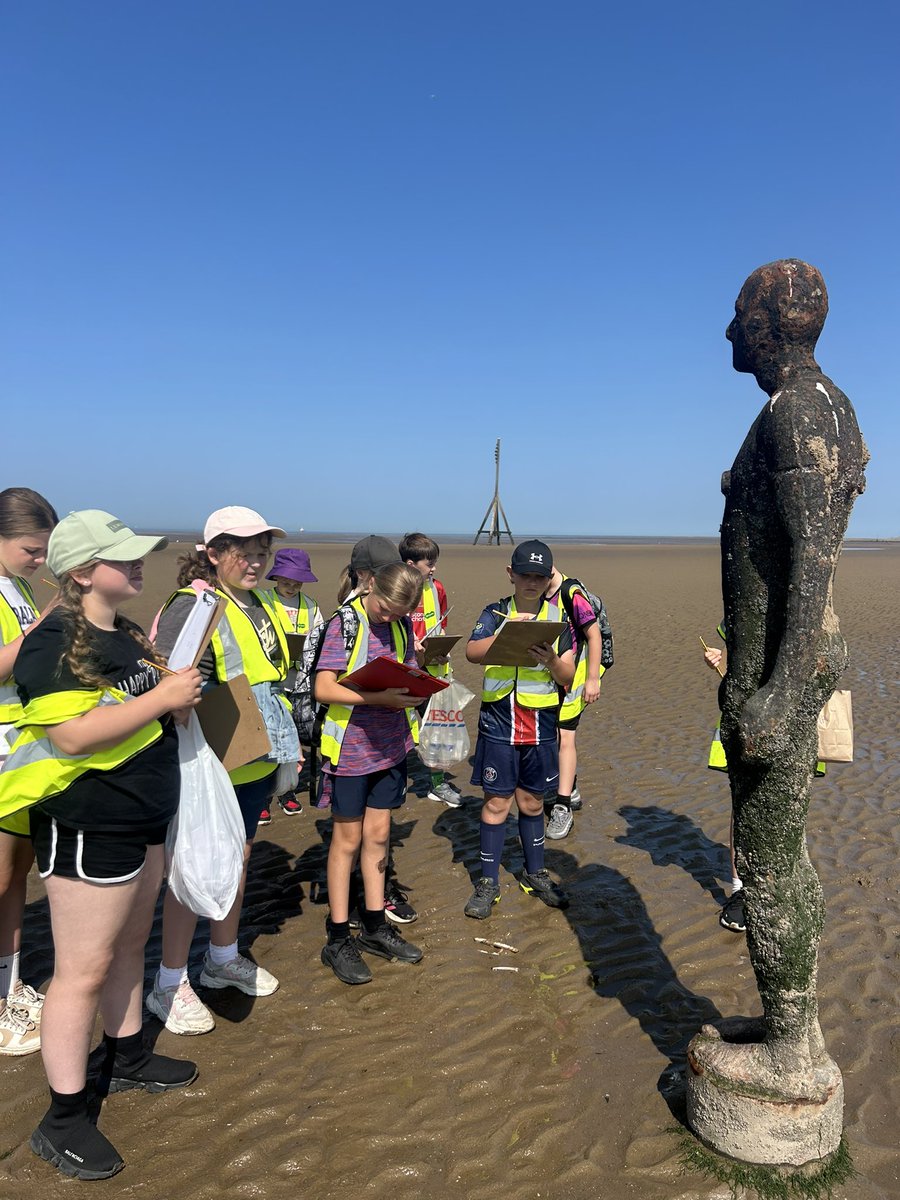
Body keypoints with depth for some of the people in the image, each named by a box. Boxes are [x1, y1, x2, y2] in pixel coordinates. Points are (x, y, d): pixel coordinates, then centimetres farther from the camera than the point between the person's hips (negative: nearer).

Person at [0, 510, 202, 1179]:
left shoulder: (127, 636, 9)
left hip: (143, 819, 9)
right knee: (83, 969, 2)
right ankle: (63, 1122, 18)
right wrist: (160, 697, -24)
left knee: (130, 946, 22)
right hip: (86, 828, -9)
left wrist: (179, 696, 4)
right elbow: (73, 734, -27)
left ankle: (126, 1058, 41)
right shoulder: (55, 644, -18)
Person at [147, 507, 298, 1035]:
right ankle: (170, 985, 23)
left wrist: (288, 742, 18)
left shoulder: (260, 606, 9)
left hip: (256, 764, 8)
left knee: (239, 858, 20)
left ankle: (224, 958, 39)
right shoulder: (191, 607, -17)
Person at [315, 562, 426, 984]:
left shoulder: (402, 625, 5)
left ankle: (375, 926, 29)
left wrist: (413, 690, -11)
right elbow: (324, 688, -20)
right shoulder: (345, 622, -13)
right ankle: (338, 939, 18)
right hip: (350, 748, -5)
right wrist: (380, 698, -29)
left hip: (390, 744, 5)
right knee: (348, 839, 5)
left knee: (378, 833, 14)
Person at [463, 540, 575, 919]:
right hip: (498, 724, -1)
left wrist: (552, 661, -23)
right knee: (496, 802, 5)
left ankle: (535, 874, 32)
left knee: (531, 802, 14)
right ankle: (488, 883, 17)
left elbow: (569, 677, -2)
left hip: (540, 727, 2)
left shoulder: (558, 618, 2)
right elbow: (472, 652, -19)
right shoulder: (495, 614, -1)